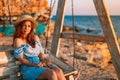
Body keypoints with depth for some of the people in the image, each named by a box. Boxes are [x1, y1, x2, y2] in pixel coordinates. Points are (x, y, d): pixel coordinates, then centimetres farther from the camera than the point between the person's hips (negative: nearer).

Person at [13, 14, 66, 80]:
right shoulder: (18, 40, -2)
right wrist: (35, 65, -16)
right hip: (28, 68, -5)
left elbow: (41, 53, 12)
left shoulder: (35, 38, 15)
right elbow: (21, 59, -6)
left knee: (58, 70, -27)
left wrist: (44, 61, -8)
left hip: (40, 65, 5)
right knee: (51, 73, -32)